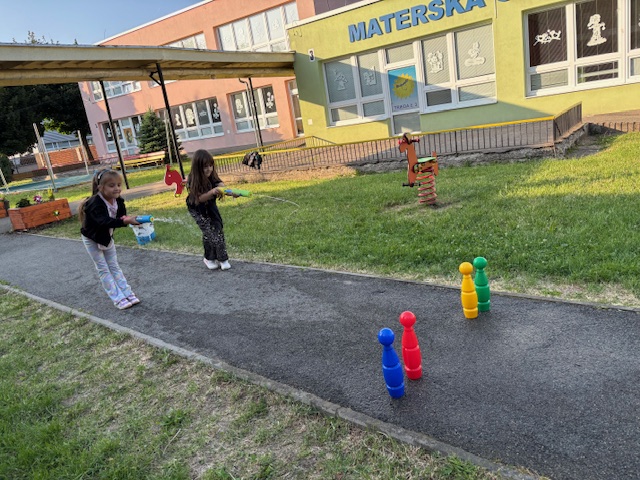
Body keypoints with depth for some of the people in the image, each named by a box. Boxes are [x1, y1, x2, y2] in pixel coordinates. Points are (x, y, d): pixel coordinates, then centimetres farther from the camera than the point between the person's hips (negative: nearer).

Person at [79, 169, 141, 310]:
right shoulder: (95, 203, -35)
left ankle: (128, 293, 13)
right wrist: (125, 221, -62)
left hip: (107, 237, 6)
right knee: (103, 269, 0)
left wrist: (128, 219, -35)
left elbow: (122, 216, -10)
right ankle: (118, 299, 2)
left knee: (114, 266, 11)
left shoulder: (118, 200, -14)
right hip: (92, 239, -6)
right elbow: (104, 221, -50)